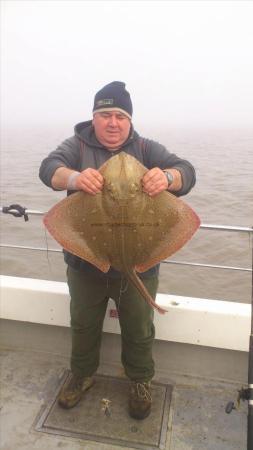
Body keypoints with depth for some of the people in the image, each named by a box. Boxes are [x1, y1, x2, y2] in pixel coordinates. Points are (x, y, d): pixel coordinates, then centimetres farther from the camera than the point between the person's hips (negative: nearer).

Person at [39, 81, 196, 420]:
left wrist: (167, 177, -40)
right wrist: (75, 177, -43)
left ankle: (140, 382, 45)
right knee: (83, 326, 22)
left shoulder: (146, 148, -3)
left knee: (139, 331, 18)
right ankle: (82, 374, 49)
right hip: (85, 262, 1)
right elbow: (49, 168, -20)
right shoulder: (77, 145, -2)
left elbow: (186, 172, -16)